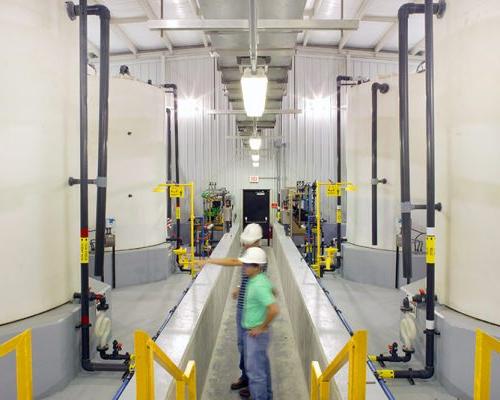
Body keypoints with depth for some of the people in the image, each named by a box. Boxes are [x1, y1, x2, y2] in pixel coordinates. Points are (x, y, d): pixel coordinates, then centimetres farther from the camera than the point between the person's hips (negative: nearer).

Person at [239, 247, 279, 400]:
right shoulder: (261, 279, 3)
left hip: (256, 334, -10)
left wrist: (261, 327, -21)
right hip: (251, 333, 10)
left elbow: (274, 310, -34)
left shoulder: (258, 285, -26)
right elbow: (273, 291, 23)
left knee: (255, 371, -1)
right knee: (262, 367, 24)